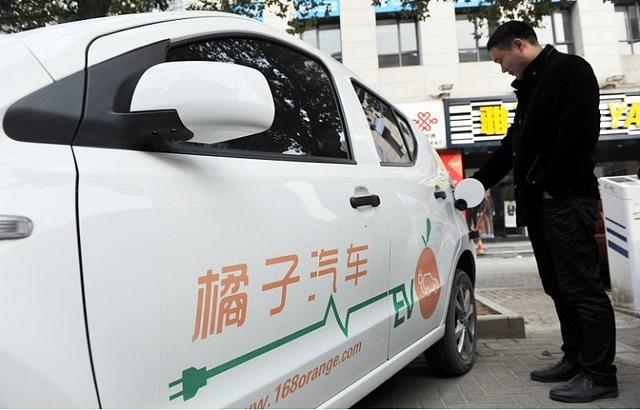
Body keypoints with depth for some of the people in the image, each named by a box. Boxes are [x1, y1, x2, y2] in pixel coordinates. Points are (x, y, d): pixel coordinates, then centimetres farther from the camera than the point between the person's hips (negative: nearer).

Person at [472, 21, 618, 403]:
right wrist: (477, 182, 24)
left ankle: (600, 375, 1)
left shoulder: (569, 70, -4)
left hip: (566, 202, -9)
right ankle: (575, 360, 21)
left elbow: (578, 133, -18)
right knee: (560, 288, 12)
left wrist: (552, 187, -17)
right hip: (540, 206, 10)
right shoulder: (531, 86, 24)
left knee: (582, 288, -6)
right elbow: (513, 146, 27)